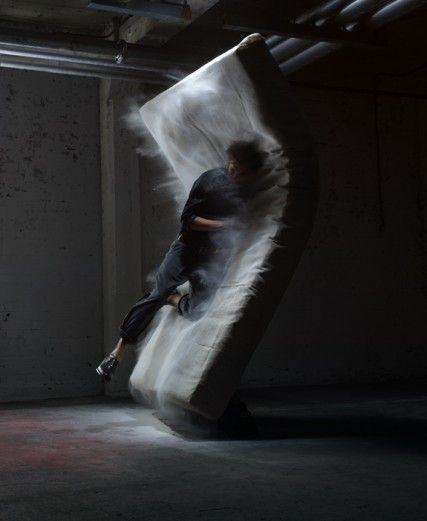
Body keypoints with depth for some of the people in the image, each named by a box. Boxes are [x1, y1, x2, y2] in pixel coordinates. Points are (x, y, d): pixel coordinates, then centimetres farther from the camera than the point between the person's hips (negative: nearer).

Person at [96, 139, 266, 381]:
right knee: (154, 296, -4)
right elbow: (188, 218, -9)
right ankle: (119, 352, 5)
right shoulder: (211, 178, -9)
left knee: (194, 311, -8)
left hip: (216, 259, 1)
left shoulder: (255, 191, -6)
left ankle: (173, 298, 26)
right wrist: (222, 224, -20)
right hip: (187, 247, -1)